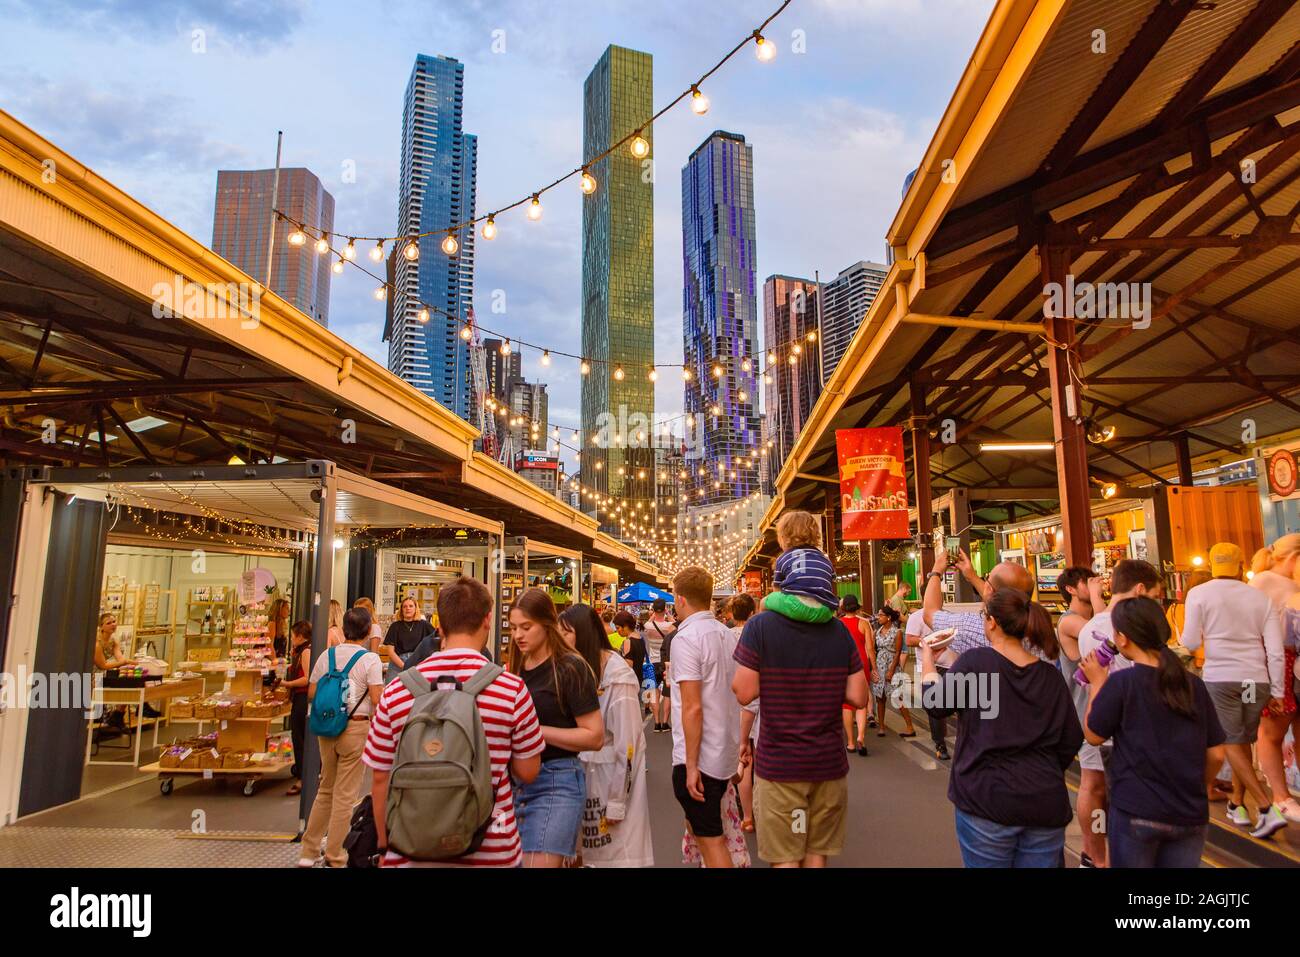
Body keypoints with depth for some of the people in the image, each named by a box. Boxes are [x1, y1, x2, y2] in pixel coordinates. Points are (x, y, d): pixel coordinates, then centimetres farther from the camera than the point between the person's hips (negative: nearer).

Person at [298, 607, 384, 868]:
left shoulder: (327, 655, 4)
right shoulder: (370, 659, -11)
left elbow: (311, 694, 9)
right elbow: (377, 700, -15)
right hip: (356, 727, -5)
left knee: (325, 790, 19)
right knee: (345, 795, 4)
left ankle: (308, 852, 26)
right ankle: (335, 858, 12)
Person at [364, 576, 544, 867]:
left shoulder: (395, 692, -8)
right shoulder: (512, 689, -13)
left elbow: (380, 779, 0)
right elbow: (527, 773, -4)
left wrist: (385, 847, 14)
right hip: (492, 853, -1)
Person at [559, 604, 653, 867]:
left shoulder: (617, 675, -17)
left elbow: (626, 742, -17)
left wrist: (617, 801, -15)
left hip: (612, 774, -6)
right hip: (584, 773, 6)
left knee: (617, 853, 4)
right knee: (590, 851, 12)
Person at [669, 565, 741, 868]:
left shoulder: (685, 638, -17)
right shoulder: (727, 635, 6)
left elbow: (692, 707, -21)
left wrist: (691, 764, -16)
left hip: (700, 757, -8)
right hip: (726, 754, 8)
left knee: (710, 838, 2)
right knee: (701, 827, 23)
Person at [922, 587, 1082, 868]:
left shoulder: (974, 661, -13)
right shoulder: (1049, 674, 0)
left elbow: (937, 704, -4)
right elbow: (1072, 739, 5)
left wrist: (928, 661, 12)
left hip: (987, 800, -3)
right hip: (1046, 804, 4)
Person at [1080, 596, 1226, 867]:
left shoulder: (1121, 682, -14)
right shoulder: (1194, 684, 0)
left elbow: (1093, 735, -3)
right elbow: (1216, 755, 4)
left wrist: (1097, 683, 5)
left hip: (1135, 813, -4)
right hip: (1191, 816, 4)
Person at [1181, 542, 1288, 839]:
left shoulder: (1199, 594, -3)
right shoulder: (1261, 598, 6)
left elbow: (1191, 642, -4)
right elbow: (1276, 652, 4)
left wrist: (1184, 635, 18)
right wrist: (1277, 691, 11)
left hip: (1220, 678, -4)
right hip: (1256, 680, 4)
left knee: (1232, 743, 3)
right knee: (1243, 742, 16)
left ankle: (1268, 808, -6)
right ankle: (1237, 805, 24)